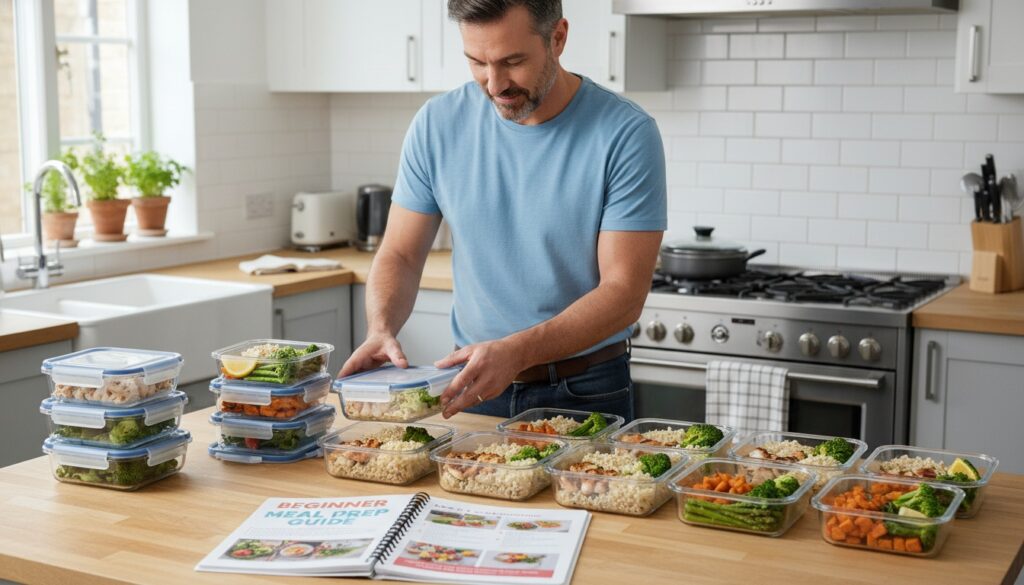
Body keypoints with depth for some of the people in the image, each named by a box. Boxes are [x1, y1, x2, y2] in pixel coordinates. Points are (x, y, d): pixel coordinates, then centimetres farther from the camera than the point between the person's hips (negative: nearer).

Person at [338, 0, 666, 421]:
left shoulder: (626, 134, -17)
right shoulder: (437, 125, -6)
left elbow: (624, 292, -19)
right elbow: (399, 255, 1)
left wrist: (517, 352, -33)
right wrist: (380, 329, -20)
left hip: (585, 393, -3)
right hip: (473, 386, 3)